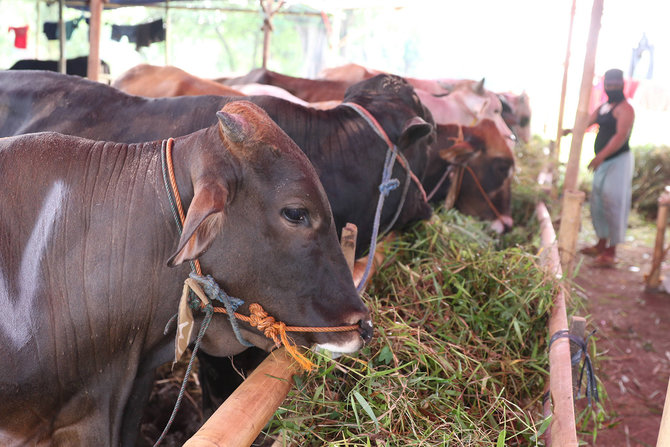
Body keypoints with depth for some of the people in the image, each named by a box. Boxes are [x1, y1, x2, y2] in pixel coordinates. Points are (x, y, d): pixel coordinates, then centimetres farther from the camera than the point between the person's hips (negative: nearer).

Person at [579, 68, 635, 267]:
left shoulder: (625, 109, -13)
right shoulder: (603, 107, 16)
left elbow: (621, 136, -24)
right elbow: (587, 121, 7)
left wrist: (601, 156, -35)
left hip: (618, 161, -9)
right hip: (603, 161, 9)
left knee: (613, 204, -10)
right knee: (598, 202, 15)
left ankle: (611, 252, -7)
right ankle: (601, 245, 27)